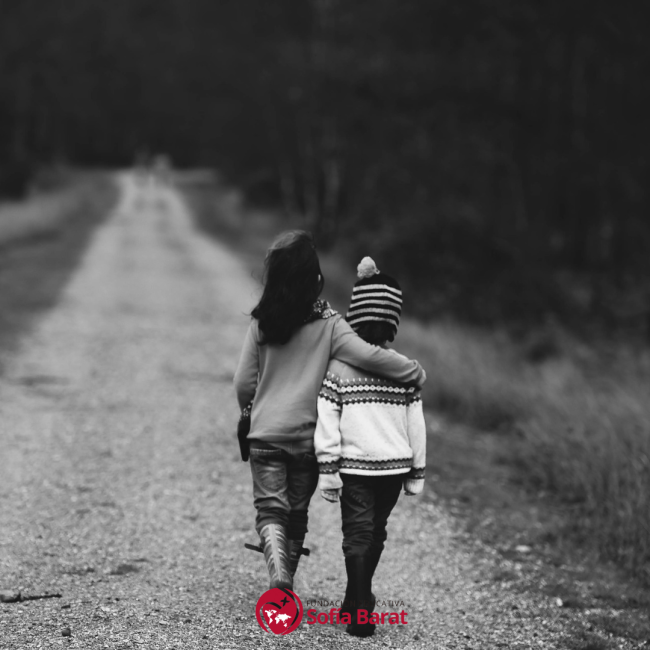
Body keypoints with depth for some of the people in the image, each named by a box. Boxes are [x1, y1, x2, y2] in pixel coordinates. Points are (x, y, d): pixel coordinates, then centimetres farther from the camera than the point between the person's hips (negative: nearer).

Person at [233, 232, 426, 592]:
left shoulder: (261, 323, -5)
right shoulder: (328, 323, -11)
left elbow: (244, 383, 0)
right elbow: (369, 356, -22)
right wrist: (415, 372, -7)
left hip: (265, 434, 0)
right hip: (308, 437, 0)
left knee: (270, 509, 3)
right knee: (297, 513, 17)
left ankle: (278, 573, -22)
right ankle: (286, 586, 25)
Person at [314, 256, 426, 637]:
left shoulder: (339, 368, -8)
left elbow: (327, 423, -10)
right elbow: (416, 424, 2)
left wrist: (327, 470, -4)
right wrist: (417, 473, 11)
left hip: (354, 466, -2)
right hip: (394, 465, 2)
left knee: (358, 535, 1)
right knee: (375, 533, 18)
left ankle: (360, 614, -8)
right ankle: (358, 602, 33)